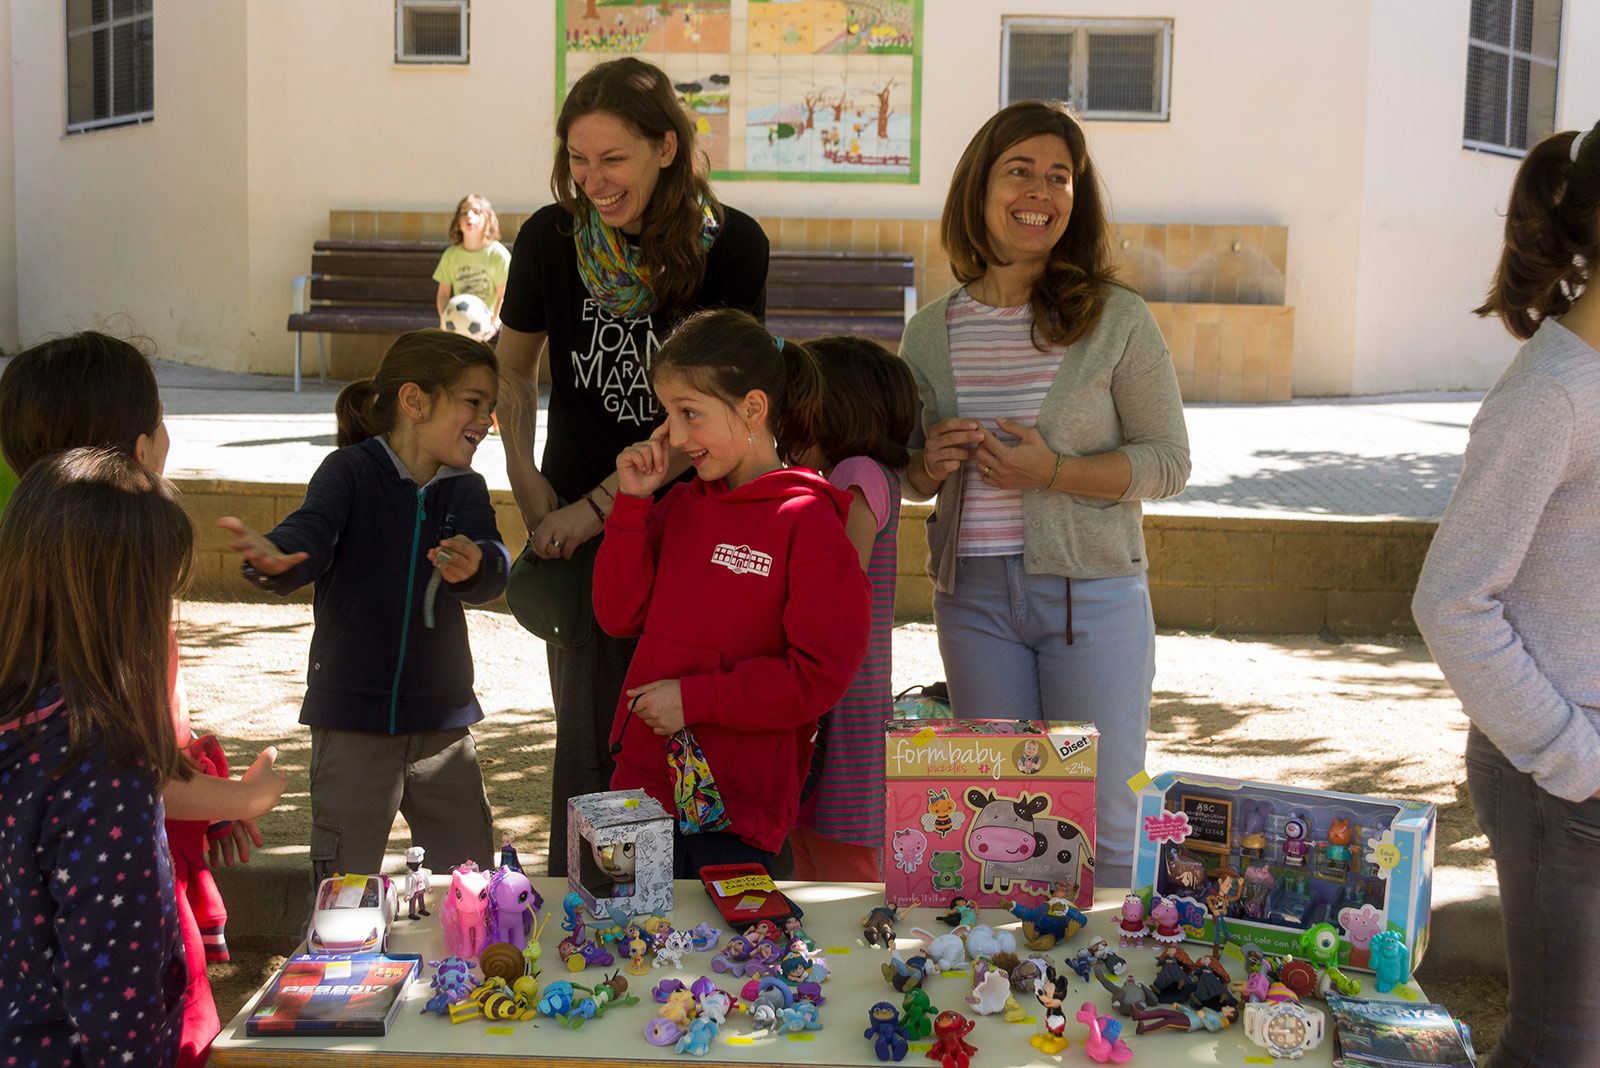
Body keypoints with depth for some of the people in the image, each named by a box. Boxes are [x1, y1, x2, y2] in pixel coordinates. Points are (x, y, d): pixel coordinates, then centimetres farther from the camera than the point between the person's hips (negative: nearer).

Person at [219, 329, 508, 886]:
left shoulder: (466, 490, 5)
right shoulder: (351, 470, -7)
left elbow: (494, 574, -11)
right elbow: (311, 534, -24)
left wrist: (473, 567, -36)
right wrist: (274, 559, -48)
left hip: (442, 721, 4)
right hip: (352, 722, -4)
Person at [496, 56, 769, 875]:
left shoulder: (731, 246, -10)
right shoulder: (550, 238, -4)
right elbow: (514, 367, 11)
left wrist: (597, 506, -15)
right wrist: (527, 483, -1)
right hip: (577, 528, 1)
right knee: (590, 742, 5)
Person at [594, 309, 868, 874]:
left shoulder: (805, 519, -11)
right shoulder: (680, 505, 10)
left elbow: (820, 674, -15)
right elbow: (620, 615, 6)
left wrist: (694, 698, -15)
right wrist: (632, 503, -1)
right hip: (647, 779, 6)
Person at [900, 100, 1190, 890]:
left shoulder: (1117, 320, -4)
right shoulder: (929, 333, 5)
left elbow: (1168, 462, -3)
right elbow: (907, 471, 16)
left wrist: (1055, 472, -17)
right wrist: (927, 465, -8)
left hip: (1092, 594, -2)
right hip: (973, 595, 3)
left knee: (1100, 823, 3)